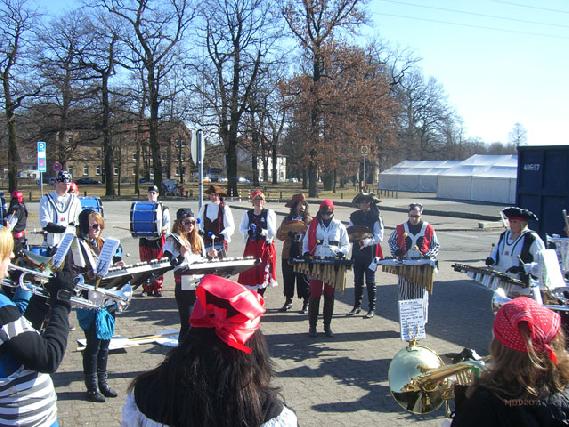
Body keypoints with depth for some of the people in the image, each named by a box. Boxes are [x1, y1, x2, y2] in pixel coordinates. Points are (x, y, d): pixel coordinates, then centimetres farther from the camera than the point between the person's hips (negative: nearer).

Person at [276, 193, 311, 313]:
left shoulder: (309, 220, 3)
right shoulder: (287, 219, 10)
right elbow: (279, 234, 4)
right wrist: (289, 233, -12)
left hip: (303, 254, -3)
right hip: (289, 254, 3)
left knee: (303, 279, 0)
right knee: (288, 278, 9)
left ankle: (306, 304, 8)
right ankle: (288, 301, 22)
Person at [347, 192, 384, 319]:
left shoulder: (376, 217, -5)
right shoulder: (354, 216, 7)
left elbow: (379, 237, -10)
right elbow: (350, 232, 13)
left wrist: (367, 241, -25)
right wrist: (353, 236, -9)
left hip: (370, 253, -4)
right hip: (357, 252, 4)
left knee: (370, 281, 1)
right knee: (357, 281, 10)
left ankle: (371, 308, 9)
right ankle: (357, 306, 20)